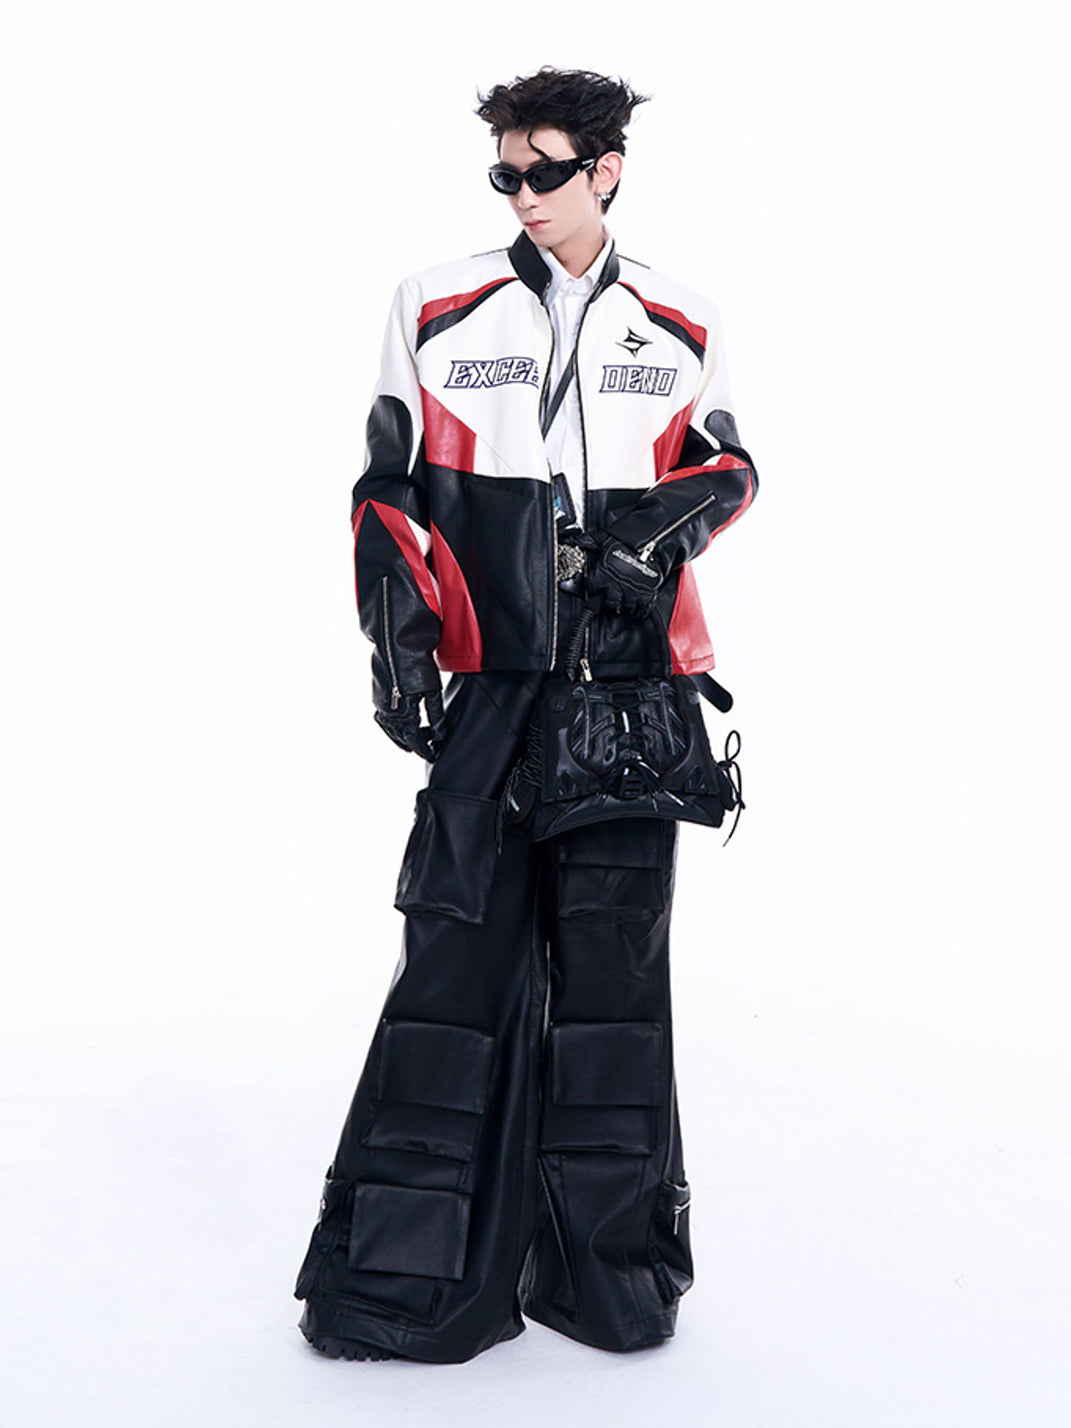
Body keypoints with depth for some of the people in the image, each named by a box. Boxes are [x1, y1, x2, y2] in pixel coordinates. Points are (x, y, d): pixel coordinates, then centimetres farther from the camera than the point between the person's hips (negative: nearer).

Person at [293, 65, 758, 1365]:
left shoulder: (680, 327, 12)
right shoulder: (438, 310, 9)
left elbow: (728, 464, 20)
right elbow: (389, 487, 8)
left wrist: (670, 525, -3)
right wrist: (396, 642, -2)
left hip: (631, 685, 1)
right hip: (491, 682, -1)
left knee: (615, 952, 4)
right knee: (460, 947, -4)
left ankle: (609, 1261, 15)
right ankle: (410, 1264, 6)